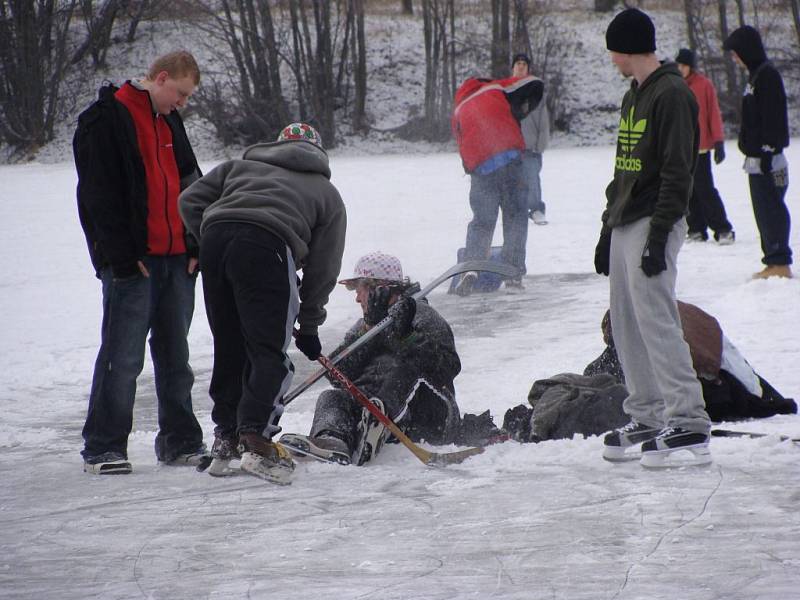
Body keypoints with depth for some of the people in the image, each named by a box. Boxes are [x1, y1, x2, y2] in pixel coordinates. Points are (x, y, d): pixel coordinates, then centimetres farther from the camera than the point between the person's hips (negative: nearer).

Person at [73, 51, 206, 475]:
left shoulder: (170, 122, 17)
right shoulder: (105, 120, -8)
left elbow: (189, 185, 21)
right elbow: (99, 195, -13)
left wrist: (195, 247, 11)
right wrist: (123, 255, -17)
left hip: (176, 260, 7)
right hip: (132, 261, -7)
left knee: (175, 355, 11)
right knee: (122, 357, -7)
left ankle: (180, 442, 18)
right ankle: (103, 448, -2)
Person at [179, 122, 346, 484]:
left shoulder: (240, 166, 35)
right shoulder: (327, 195, 27)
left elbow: (191, 200, 21)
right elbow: (322, 267, 23)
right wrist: (309, 327, 29)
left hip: (215, 237, 4)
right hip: (266, 245, -4)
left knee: (229, 347, 17)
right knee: (269, 352, 2)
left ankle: (226, 434, 23)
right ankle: (256, 437, -12)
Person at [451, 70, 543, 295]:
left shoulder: (458, 112, 25)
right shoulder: (496, 90, 15)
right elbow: (534, 85, 11)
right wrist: (520, 112, 20)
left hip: (479, 168, 2)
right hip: (509, 157, -2)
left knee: (482, 221, 14)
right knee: (516, 217, 8)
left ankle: (471, 269, -6)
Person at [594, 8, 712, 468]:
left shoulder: (672, 95, -12)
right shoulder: (634, 96, 18)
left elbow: (677, 173, -17)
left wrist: (659, 236, -21)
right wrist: (608, 229, 20)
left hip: (654, 225, -9)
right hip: (625, 225, 10)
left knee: (657, 322, -14)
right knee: (628, 326, 9)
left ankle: (690, 426, -15)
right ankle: (646, 420, 15)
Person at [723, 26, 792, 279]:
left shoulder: (768, 75, -14)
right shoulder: (756, 75, 17)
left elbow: (773, 117, -19)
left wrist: (767, 151, -20)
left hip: (767, 159, -10)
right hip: (758, 158, 10)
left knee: (771, 209, -8)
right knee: (764, 210, 12)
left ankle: (780, 263, -7)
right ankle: (773, 261, 16)